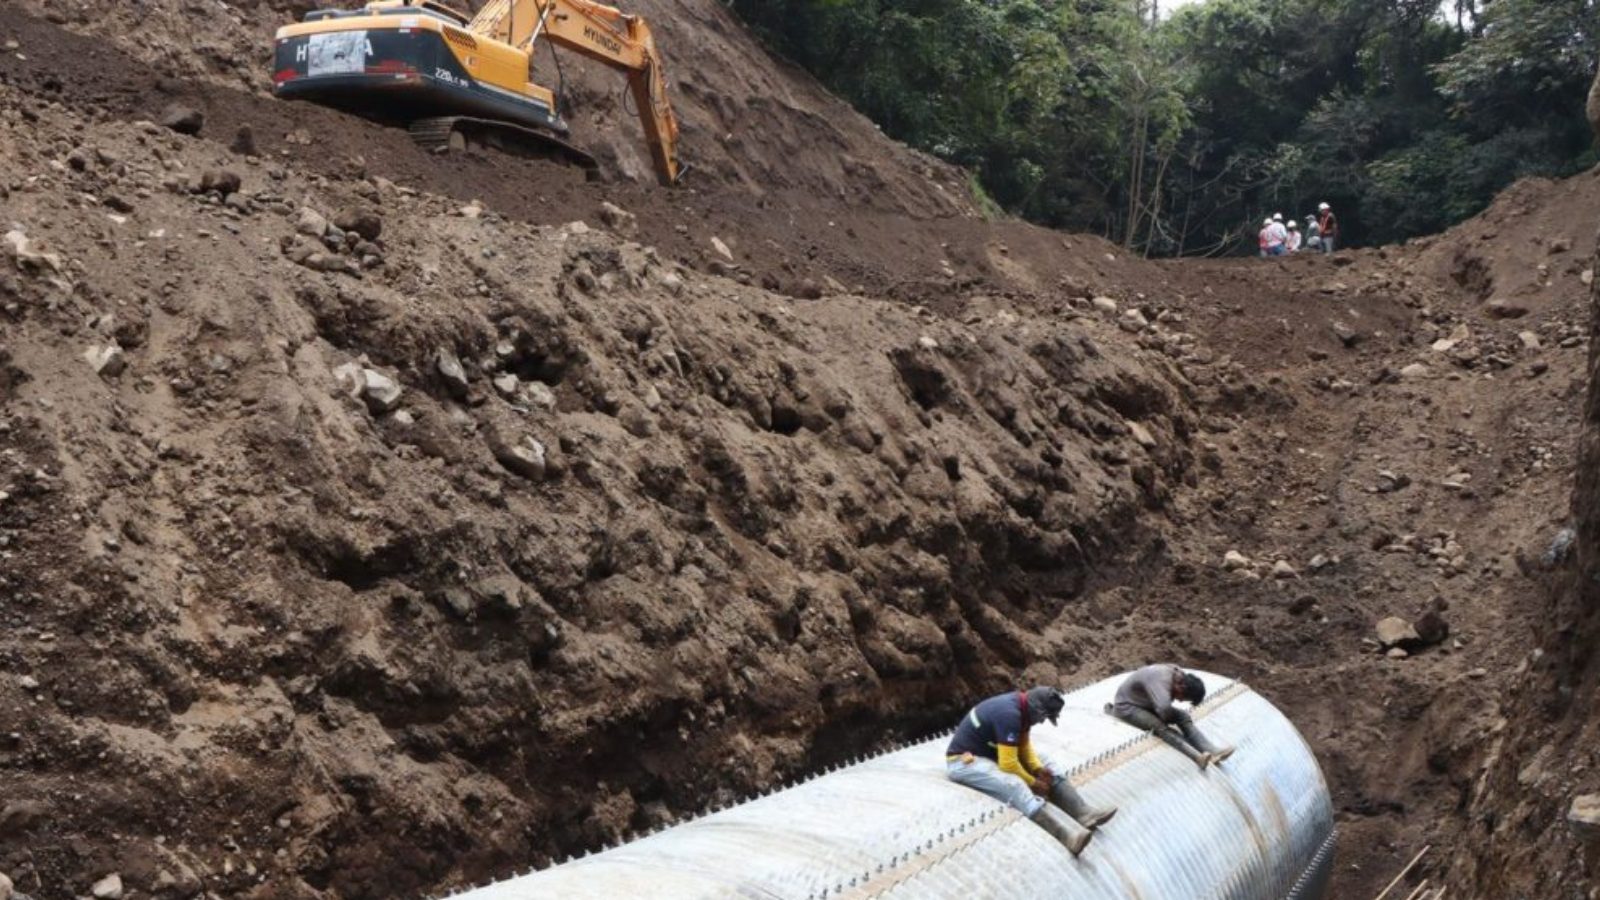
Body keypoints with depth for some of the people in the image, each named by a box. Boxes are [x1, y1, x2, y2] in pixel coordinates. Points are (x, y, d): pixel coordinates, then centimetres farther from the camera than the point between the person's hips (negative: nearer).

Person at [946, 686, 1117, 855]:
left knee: (1048, 768, 2)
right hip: (964, 760, -10)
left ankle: (1083, 813, -12)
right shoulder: (1009, 714, -28)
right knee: (1014, 786, -34)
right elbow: (1008, 764, -28)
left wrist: (1038, 769, -5)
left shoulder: (1020, 704, 1)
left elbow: (1023, 745, 12)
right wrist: (1033, 783, -13)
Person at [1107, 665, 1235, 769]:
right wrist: (1168, 719, -24)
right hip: (1126, 706, -9)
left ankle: (1212, 751, -21)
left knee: (1183, 717, -10)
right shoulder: (1161, 680, -33)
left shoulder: (1179, 675, -5)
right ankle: (1197, 757, -46)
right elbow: (1164, 708, -44)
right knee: (1160, 726, -32)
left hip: (1146, 703, 9)